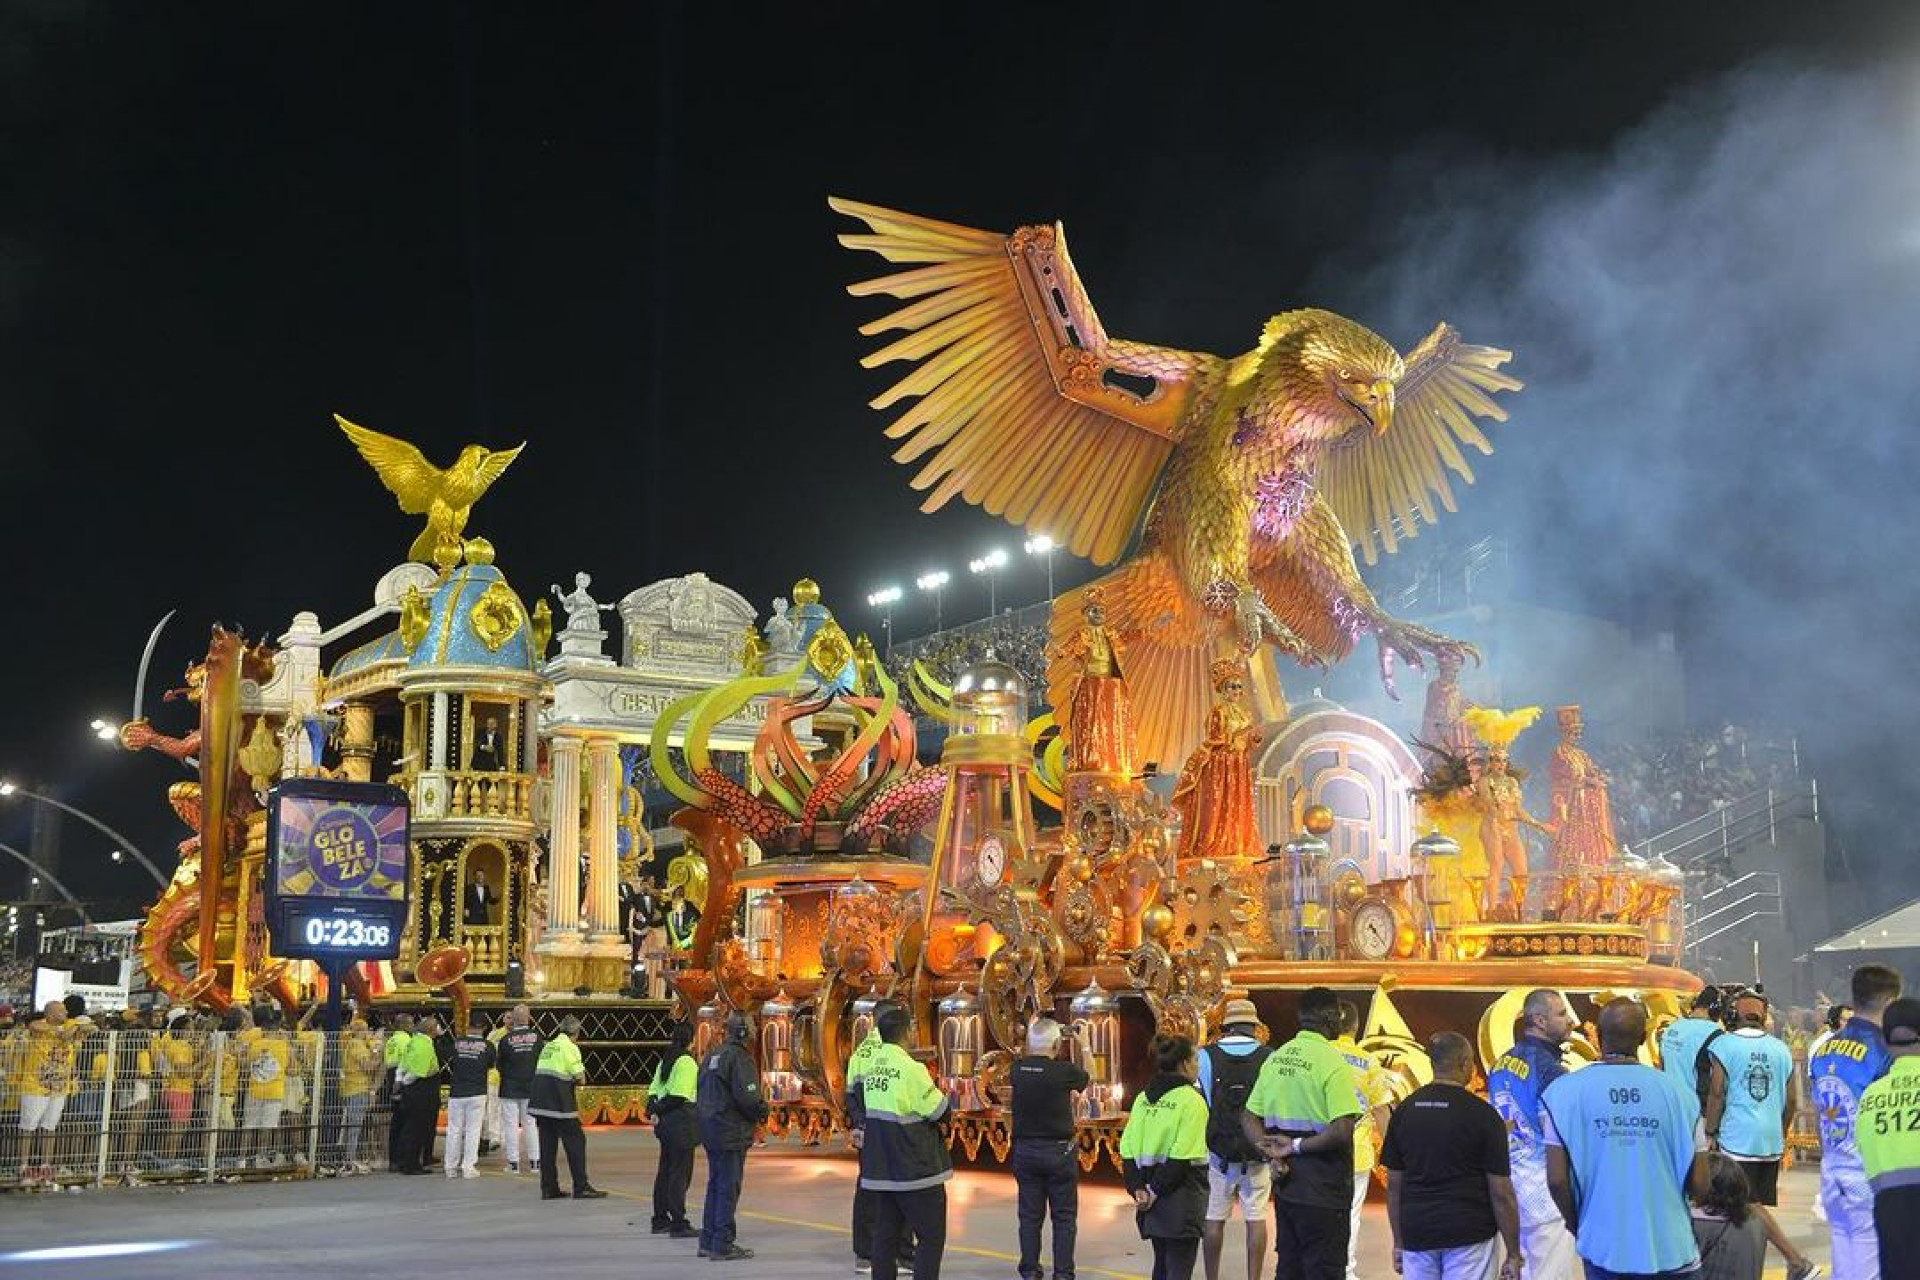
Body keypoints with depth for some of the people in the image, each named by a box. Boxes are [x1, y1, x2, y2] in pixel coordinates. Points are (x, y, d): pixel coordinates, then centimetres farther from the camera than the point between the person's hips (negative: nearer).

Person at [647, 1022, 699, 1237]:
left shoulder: (664, 1060, 15)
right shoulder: (686, 1062, -12)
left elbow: (654, 1090, 12)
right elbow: (679, 1096, -19)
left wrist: (654, 1110, -1)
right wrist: (657, 1111, -8)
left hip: (666, 1122, 9)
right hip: (681, 1120, -9)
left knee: (665, 1171, 15)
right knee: (680, 1173, -6)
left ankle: (660, 1220, 22)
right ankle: (678, 1224, -5)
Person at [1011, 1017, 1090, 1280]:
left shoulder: (1017, 1069, -7)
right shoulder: (1064, 1071, -16)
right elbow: (1089, 1079, 6)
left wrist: (1031, 1035, 23)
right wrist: (1085, 1046, 17)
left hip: (1025, 1150, 3)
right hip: (1059, 1151, -3)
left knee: (1030, 1214, 12)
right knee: (1064, 1216, 7)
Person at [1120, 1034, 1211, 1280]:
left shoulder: (1143, 1098, 7)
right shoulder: (1191, 1100, -11)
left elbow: (1127, 1152, 4)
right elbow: (1183, 1157, -17)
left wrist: (1138, 1189, 0)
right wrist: (1155, 1191, -12)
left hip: (1151, 1197, 6)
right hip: (1181, 1195, -6)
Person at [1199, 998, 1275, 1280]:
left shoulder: (1207, 1056, -4)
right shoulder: (1269, 1058, -3)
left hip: (1217, 1153, 0)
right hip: (1258, 1156, 0)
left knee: (1213, 1220, 8)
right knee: (1256, 1220, 6)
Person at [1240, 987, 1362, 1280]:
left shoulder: (1275, 1058, 8)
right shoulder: (1331, 1061, -15)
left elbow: (1248, 1119, 11)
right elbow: (1342, 1131, -24)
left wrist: (1273, 1153, -2)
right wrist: (1296, 1146, -13)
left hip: (1286, 1181, 7)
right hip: (1322, 1188, -7)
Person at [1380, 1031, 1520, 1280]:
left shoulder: (1403, 1111, 3)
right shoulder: (1483, 1115, -9)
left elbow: (1393, 1184, 7)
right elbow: (1501, 1192, -9)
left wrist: (1398, 1242, 16)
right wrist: (1513, 1254, -1)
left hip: (1416, 1236, 4)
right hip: (1470, 1236, -4)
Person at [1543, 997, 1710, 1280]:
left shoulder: (1566, 1091, -8)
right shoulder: (1678, 1093, -7)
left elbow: (1557, 1180, -9)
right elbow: (1699, 1184, -4)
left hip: (1605, 1249, -1)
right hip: (1670, 1250, 1)